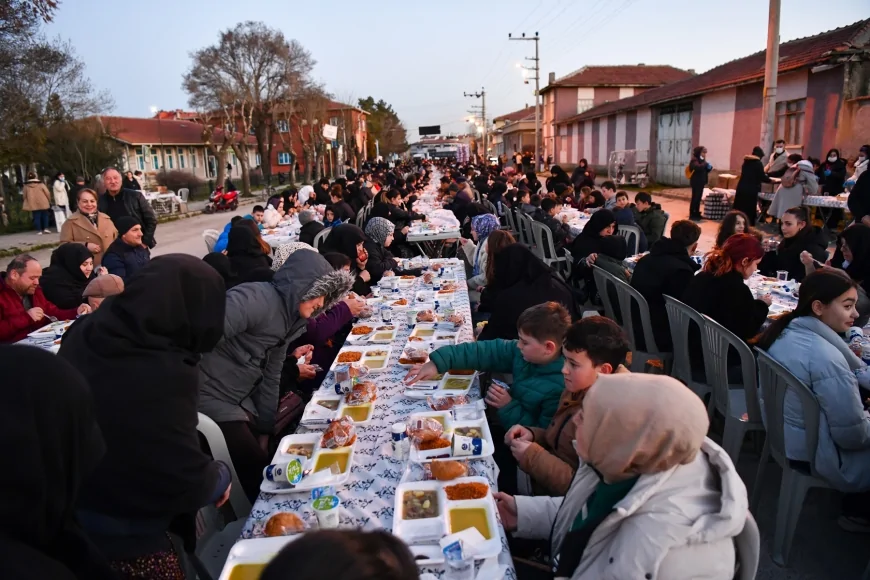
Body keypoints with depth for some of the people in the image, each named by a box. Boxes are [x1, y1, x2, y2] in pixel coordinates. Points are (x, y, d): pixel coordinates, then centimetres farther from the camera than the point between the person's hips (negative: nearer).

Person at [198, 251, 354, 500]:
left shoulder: (289, 320, 9)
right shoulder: (258, 298, -20)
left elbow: (270, 377, 14)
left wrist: (265, 430, 14)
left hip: (238, 401, 9)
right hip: (206, 397, -9)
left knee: (268, 467, 12)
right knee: (258, 473, -2)